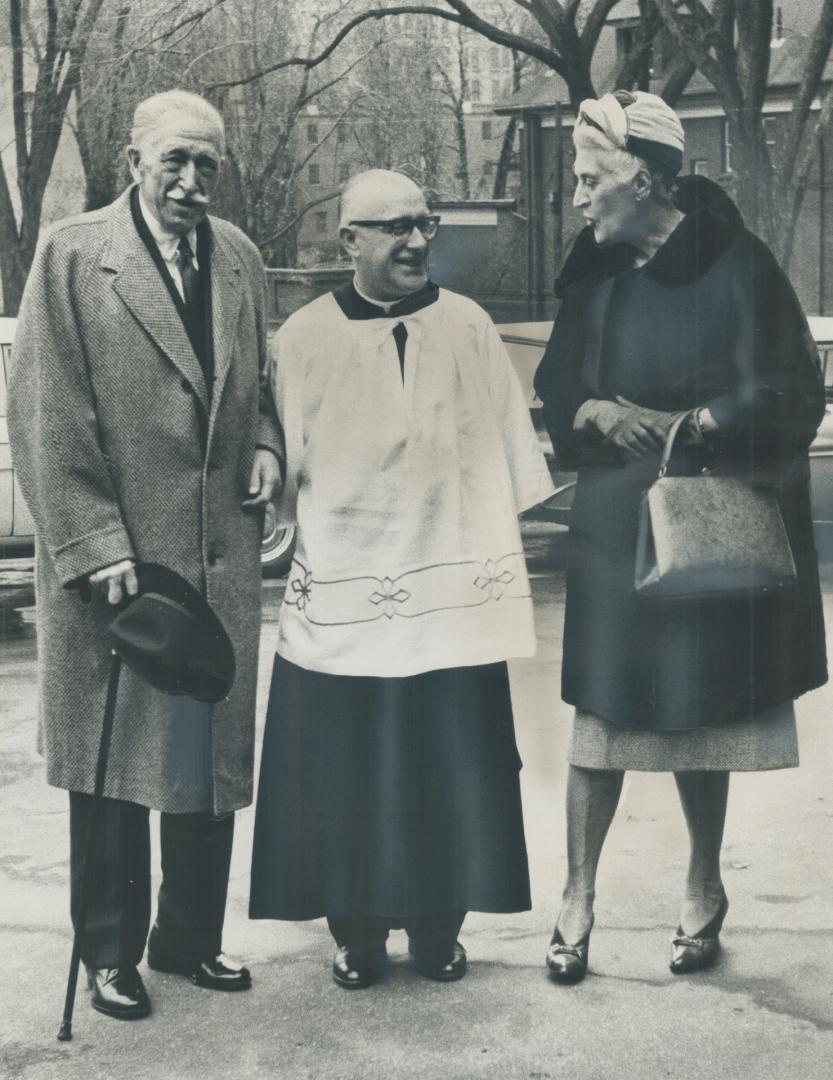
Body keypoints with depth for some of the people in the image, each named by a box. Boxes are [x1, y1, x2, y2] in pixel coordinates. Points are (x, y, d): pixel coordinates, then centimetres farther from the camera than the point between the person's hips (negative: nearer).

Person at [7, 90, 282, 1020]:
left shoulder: (238, 260, 9)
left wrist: (266, 444, 2)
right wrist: (94, 545, -16)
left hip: (220, 558, 5)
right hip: (113, 556, -4)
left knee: (212, 754, 12)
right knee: (112, 755, 7)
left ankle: (190, 936, 28)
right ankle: (110, 952, 21)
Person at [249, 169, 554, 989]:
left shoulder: (467, 327, 3)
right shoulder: (304, 337, -1)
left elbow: (502, 452, 7)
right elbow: (282, 464, 5)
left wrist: (498, 561, 6)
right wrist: (279, 545, 4)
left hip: (452, 589, 1)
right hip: (342, 589, -1)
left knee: (449, 764, 6)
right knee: (345, 767, 4)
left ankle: (437, 925, 21)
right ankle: (357, 929, 18)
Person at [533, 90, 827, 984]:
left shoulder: (736, 267, -10)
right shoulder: (595, 275, 4)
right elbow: (558, 393, 9)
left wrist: (684, 425, -21)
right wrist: (600, 415, -12)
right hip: (613, 523, 3)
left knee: (700, 708, 8)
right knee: (601, 708, 3)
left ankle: (705, 888, 26)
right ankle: (577, 898, 12)